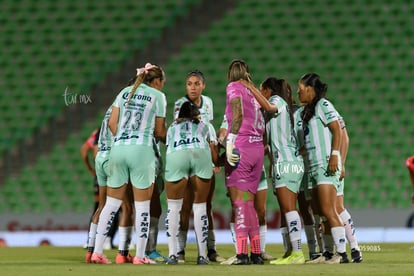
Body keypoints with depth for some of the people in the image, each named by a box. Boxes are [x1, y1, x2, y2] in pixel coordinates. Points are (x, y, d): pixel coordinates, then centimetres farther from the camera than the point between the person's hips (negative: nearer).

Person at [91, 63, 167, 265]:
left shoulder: (125, 92, 16)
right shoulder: (158, 96, 3)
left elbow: (112, 123, 9)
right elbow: (159, 131, 4)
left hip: (118, 148, 5)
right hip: (142, 150, -5)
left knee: (111, 203, 10)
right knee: (142, 205, 1)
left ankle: (97, 252, 7)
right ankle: (140, 255, 1)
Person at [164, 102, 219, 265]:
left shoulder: (172, 127, 37)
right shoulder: (206, 126, 35)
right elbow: (214, 157, 31)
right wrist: (216, 165, 53)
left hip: (175, 156, 0)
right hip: (201, 153, 0)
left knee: (173, 207, 8)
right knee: (200, 206, 9)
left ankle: (172, 254, -1)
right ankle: (202, 255, 6)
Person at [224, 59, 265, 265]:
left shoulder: (234, 87, 2)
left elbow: (238, 115, -15)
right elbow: (261, 126, 16)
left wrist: (230, 142, -18)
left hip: (240, 147, -7)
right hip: (257, 148, 7)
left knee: (239, 202, -9)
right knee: (249, 203, 13)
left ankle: (242, 253, -17)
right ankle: (256, 253, 12)